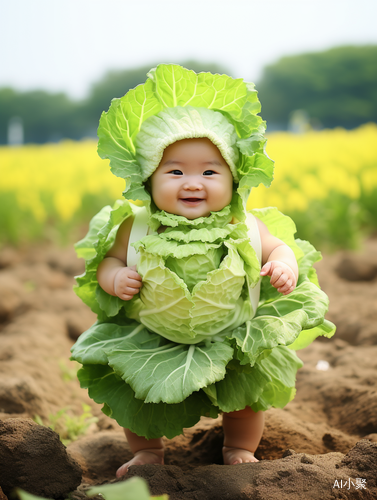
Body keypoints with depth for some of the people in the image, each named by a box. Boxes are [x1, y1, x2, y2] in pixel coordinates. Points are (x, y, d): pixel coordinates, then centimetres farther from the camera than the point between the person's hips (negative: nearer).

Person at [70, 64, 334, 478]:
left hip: (233, 343, 0)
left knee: (248, 395, 12)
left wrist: (286, 265, -19)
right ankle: (147, 451, 37)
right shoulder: (137, 228, -13)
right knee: (135, 400, 8)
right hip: (150, 343, 0)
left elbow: (278, 247, 3)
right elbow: (109, 259, 0)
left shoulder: (245, 227, -11)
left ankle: (239, 449, 41)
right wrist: (113, 277, -23)